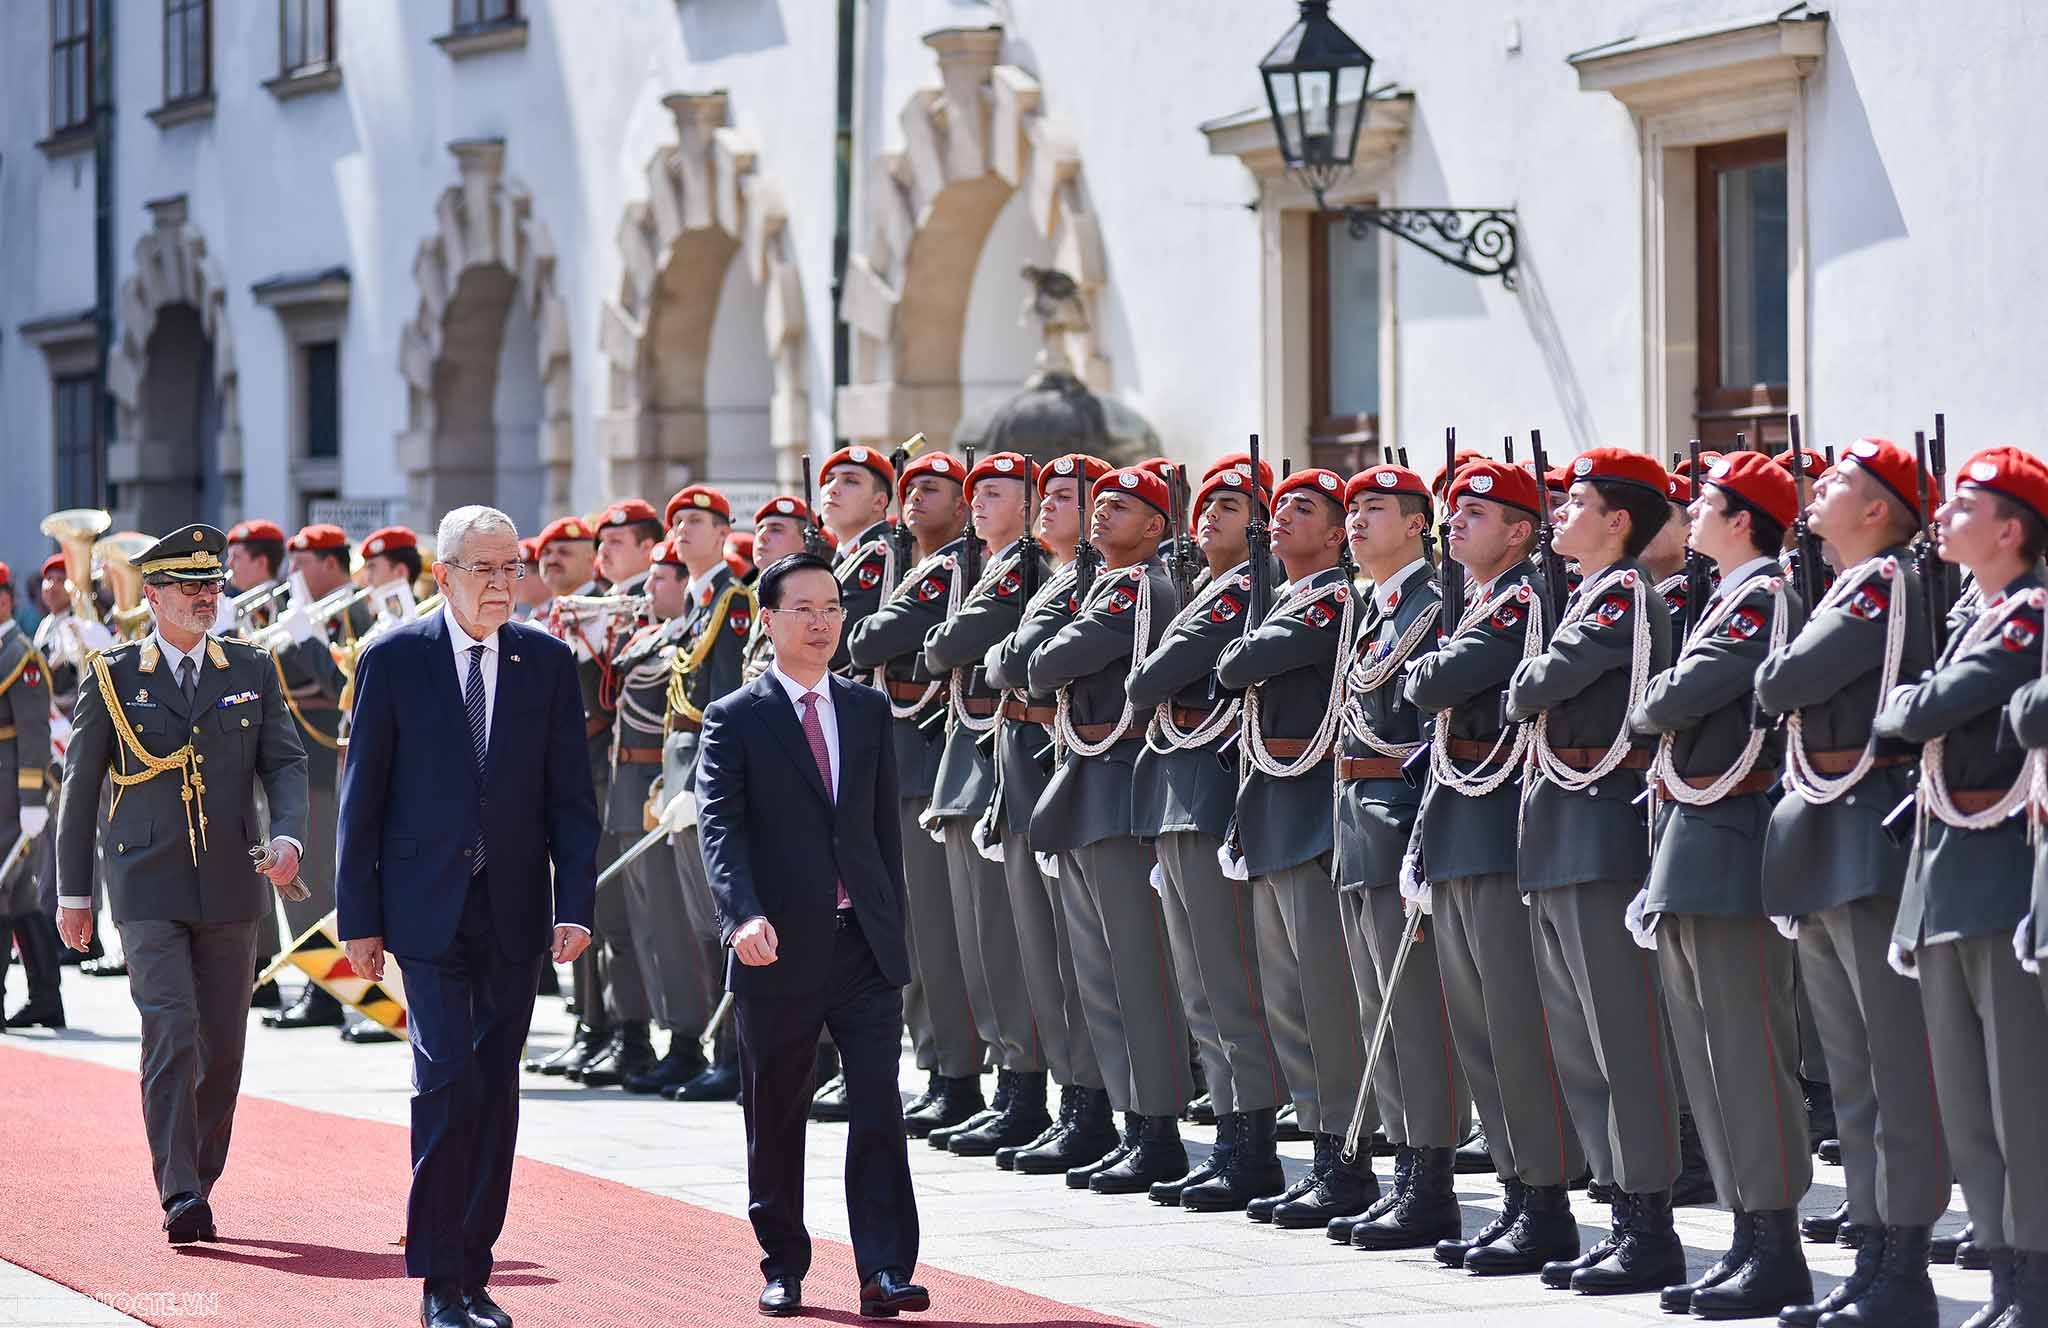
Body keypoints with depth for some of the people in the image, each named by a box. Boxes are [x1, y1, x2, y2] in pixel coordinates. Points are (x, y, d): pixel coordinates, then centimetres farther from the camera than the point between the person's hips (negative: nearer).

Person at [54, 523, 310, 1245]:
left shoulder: (252, 670, 9)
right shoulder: (110, 678, 2)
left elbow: (285, 760, 7)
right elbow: (80, 786, 7)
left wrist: (287, 835, -13)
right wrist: (74, 892, 7)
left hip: (231, 887, 3)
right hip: (148, 889, -3)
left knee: (222, 1047, 6)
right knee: (171, 1035, -15)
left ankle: (199, 1184, 20)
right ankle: (180, 1199, -17)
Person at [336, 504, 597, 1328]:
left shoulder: (547, 663, 6)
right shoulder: (394, 660, -1)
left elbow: (571, 796, 5)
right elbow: (362, 796, 1)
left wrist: (575, 906, -5)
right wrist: (359, 918, -3)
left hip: (514, 914, 3)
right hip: (429, 911, -3)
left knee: (496, 1092, 5)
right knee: (448, 1083, -12)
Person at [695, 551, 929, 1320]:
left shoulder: (869, 712, 12)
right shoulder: (735, 721, -2)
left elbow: (886, 824, 15)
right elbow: (720, 828, -13)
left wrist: (892, 925, 11)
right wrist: (744, 915, -28)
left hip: (865, 943, 2)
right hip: (780, 951, -2)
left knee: (879, 1107, -7)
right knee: (775, 1119, 7)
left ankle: (885, 1271, -9)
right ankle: (783, 1266, 20)